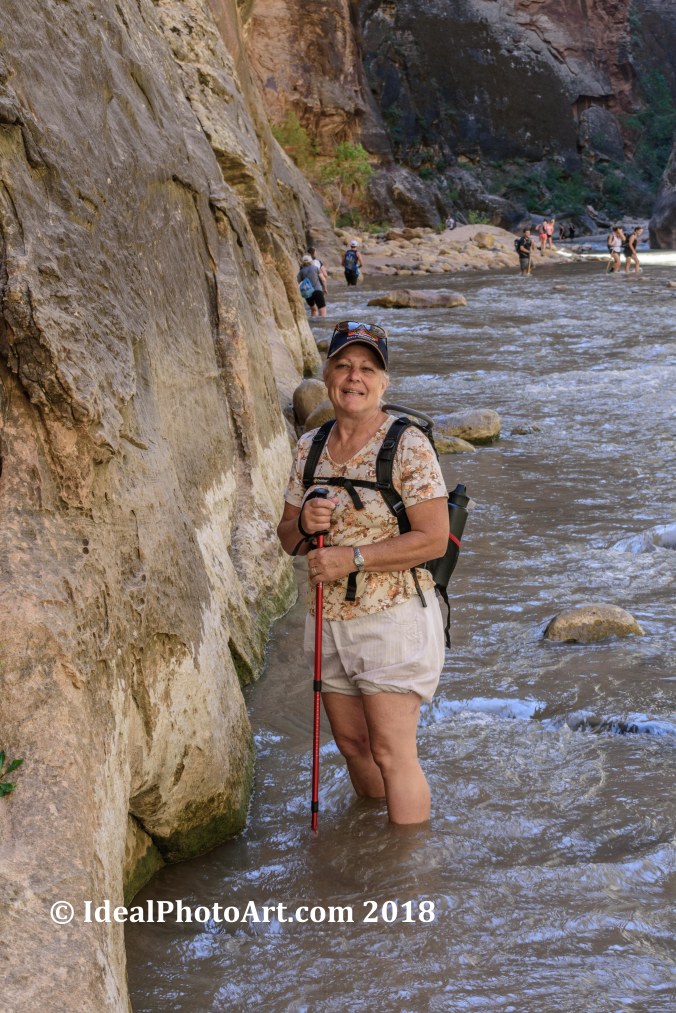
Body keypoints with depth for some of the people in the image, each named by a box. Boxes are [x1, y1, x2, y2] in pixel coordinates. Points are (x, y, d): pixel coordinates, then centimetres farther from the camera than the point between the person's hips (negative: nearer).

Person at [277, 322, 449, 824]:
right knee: (352, 744, 16)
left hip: (393, 618, -6)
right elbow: (287, 538, 13)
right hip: (329, 621, 6)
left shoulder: (407, 445, -11)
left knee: (392, 754, -5)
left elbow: (434, 539, -15)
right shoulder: (310, 448, 8)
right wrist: (303, 523, -11)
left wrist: (353, 558, -20)